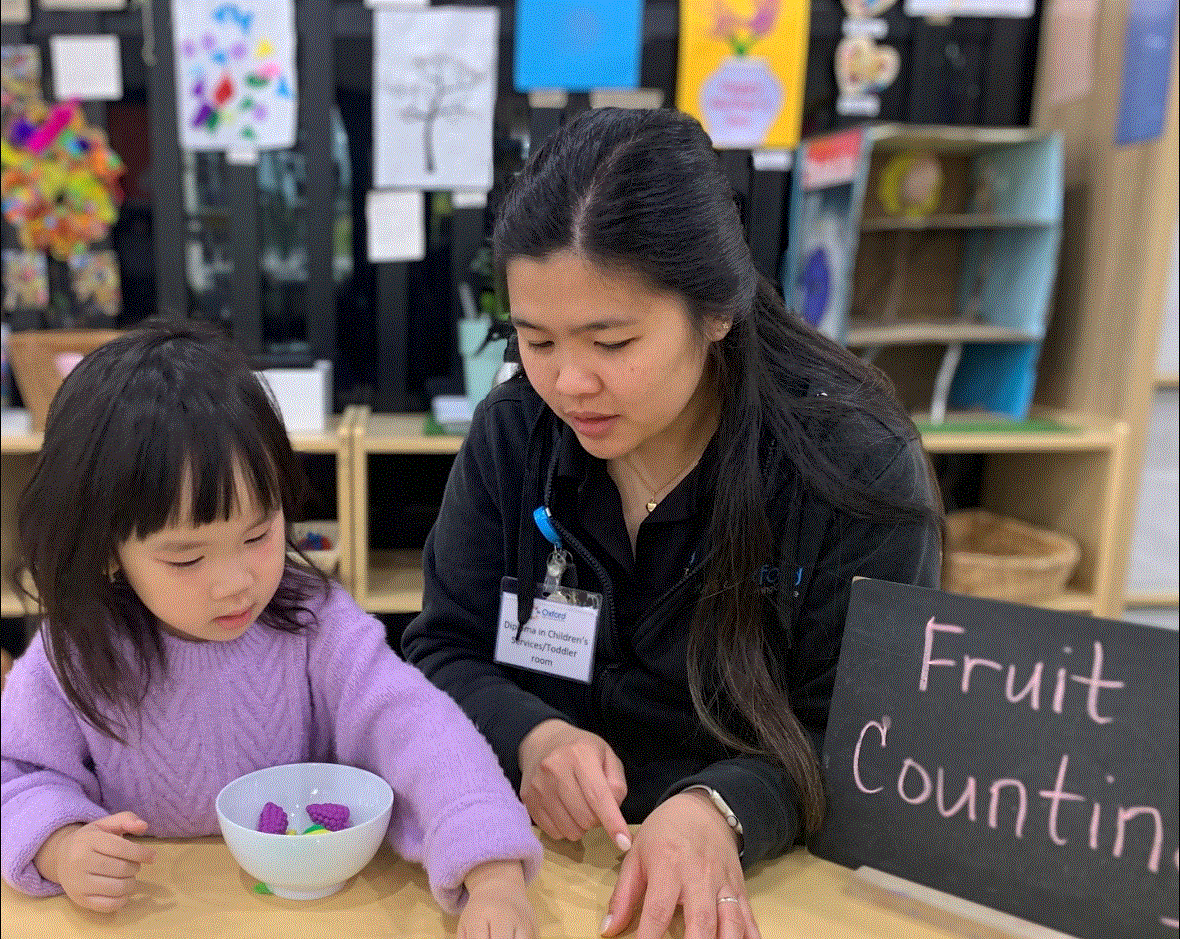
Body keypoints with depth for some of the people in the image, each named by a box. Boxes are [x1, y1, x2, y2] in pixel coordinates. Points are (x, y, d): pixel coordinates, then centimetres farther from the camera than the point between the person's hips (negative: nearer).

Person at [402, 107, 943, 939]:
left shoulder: (855, 467, -14)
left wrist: (724, 810, -28)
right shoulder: (511, 435, -4)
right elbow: (443, 654, 1)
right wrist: (527, 737, -18)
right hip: (534, 863, 2)